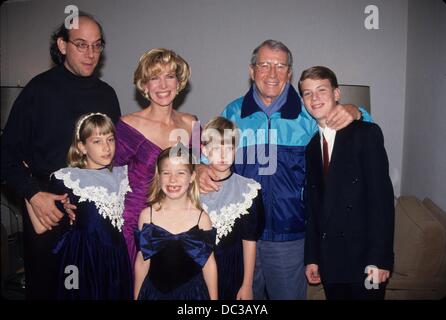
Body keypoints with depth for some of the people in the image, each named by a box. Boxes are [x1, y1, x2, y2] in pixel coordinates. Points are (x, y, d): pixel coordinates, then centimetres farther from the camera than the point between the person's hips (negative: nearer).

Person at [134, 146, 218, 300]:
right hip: (154, 291, 1)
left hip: (192, 292, 0)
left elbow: (208, 263, -3)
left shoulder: (201, 217, -11)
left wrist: (214, 297, 2)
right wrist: (136, 297, 5)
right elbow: (142, 262, 0)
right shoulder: (147, 215, -9)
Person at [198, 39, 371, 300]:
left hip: (289, 236, -1)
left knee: (289, 294, 16)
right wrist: (203, 169, -12)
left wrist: (353, 112, -16)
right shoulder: (233, 112, 2)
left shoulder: (308, 113, -1)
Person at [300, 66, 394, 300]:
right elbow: (313, 204, 10)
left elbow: (382, 197, -13)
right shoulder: (311, 145, 10)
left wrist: (379, 258, -17)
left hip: (364, 258, -4)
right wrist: (311, 257, 7)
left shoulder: (367, 133, -7)